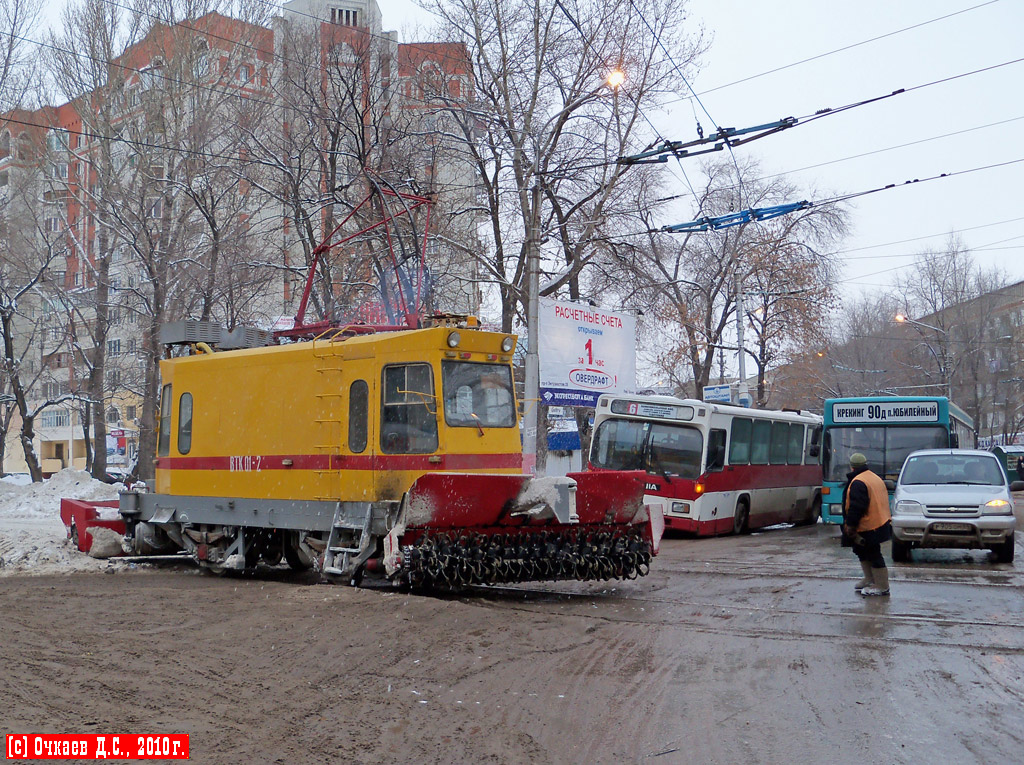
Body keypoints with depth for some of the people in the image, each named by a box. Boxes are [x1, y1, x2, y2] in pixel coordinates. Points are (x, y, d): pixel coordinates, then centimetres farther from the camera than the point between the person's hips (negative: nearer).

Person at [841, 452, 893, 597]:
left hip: (868, 528, -11)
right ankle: (870, 579, 29)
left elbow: (856, 508, -24)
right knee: (861, 552, 21)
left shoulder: (857, 483, -19)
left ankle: (882, 586, 3)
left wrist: (850, 525, -17)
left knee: (873, 555, -3)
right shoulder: (875, 478, 14)